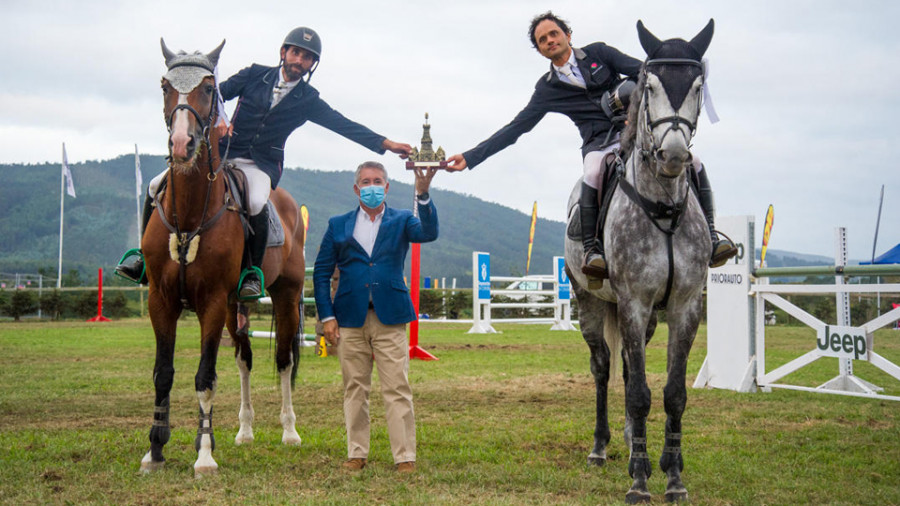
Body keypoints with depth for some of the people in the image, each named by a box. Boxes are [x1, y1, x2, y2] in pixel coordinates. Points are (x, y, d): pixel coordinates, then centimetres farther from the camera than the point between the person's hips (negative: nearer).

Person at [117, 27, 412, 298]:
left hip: (261, 164, -2)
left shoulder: (308, 101, 5)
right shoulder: (255, 75, 6)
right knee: (159, 186, -10)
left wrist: (387, 144, -6)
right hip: (222, 152, 2)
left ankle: (253, 275, -19)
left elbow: (344, 126, 1)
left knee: (255, 203, -37)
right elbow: (219, 93, 0)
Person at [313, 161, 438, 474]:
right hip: (350, 319, 2)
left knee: (397, 390, -3)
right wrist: (326, 316, 0)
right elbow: (321, 273, 9)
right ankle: (357, 454, 18)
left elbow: (429, 233, -13)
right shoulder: (338, 225, 11)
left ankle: (405, 457, 2)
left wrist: (423, 194, -26)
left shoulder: (401, 221, 8)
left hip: (389, 319, -1)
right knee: (354, 390, 8)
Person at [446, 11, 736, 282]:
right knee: (593, 174, -37)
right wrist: (470, 157, 3)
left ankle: (708, 238, -13)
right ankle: (592, 249, -30)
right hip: (600, 144, -1)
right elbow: (516, 128, 10)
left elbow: (642, 71, 3)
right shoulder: (548, 88, 11)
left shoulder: (598, 53, 11)